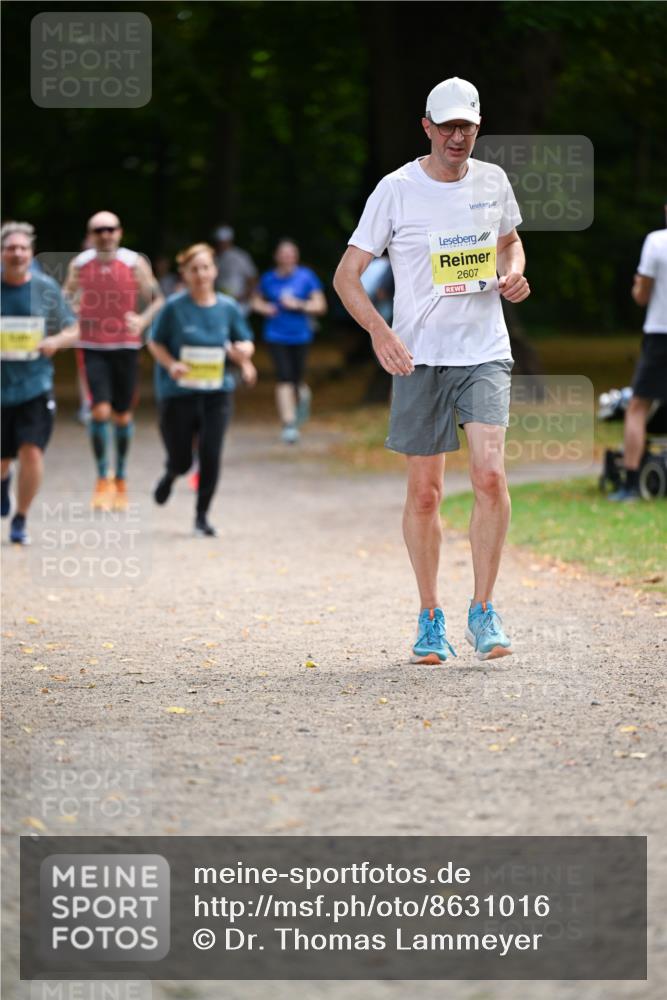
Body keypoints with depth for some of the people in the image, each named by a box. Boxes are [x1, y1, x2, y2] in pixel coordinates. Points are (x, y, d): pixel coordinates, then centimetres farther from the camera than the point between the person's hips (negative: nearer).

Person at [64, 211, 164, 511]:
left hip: (126, 348, 0)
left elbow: (158, 299, 2)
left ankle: (121, 478, 28)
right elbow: (67, 297, 16)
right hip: (92, 348, 0)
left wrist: (143, 320, -16)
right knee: (100, 410, -15)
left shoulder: (135, 264, -4)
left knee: (123, 415, 9)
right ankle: (102, 478, -1)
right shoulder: (79, 264, 0)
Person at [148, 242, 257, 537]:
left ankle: (202, 516, 8)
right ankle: (170, 475, 44)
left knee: (211, 455, -8)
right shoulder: (174, 307, -7)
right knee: (181, 461, 5)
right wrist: (171, 365, -18)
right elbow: (155, 343, 0)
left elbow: (246, 343, 11)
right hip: (178, 392, -2)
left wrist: (241, 352, -13)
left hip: (217, 392, 2)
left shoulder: (228, 308, 1)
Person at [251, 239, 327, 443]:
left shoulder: (306, 277, -1)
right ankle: (288, 424, -11)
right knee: (284, 378, -11)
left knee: (297, 378, 7)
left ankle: (303, 395, 45)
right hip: (276, 336, 0)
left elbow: (320, 305, -1)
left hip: (300, 335, 0)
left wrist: (298, 305, -14)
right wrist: (263, 307, -3)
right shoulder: (268, 279, 4)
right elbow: (257, 300, 19)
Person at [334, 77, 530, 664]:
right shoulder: (397, 190, -5)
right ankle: (431, 618, 17)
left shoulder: (493, 181, 6)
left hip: (485, 353, 2)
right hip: (419, 357, -1)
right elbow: (347, 274, -5)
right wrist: (380, 330, -21)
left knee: (490, 474, -16)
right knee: (424, 492, 2)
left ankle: (483, 612, -4)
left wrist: (513, 275, 3)